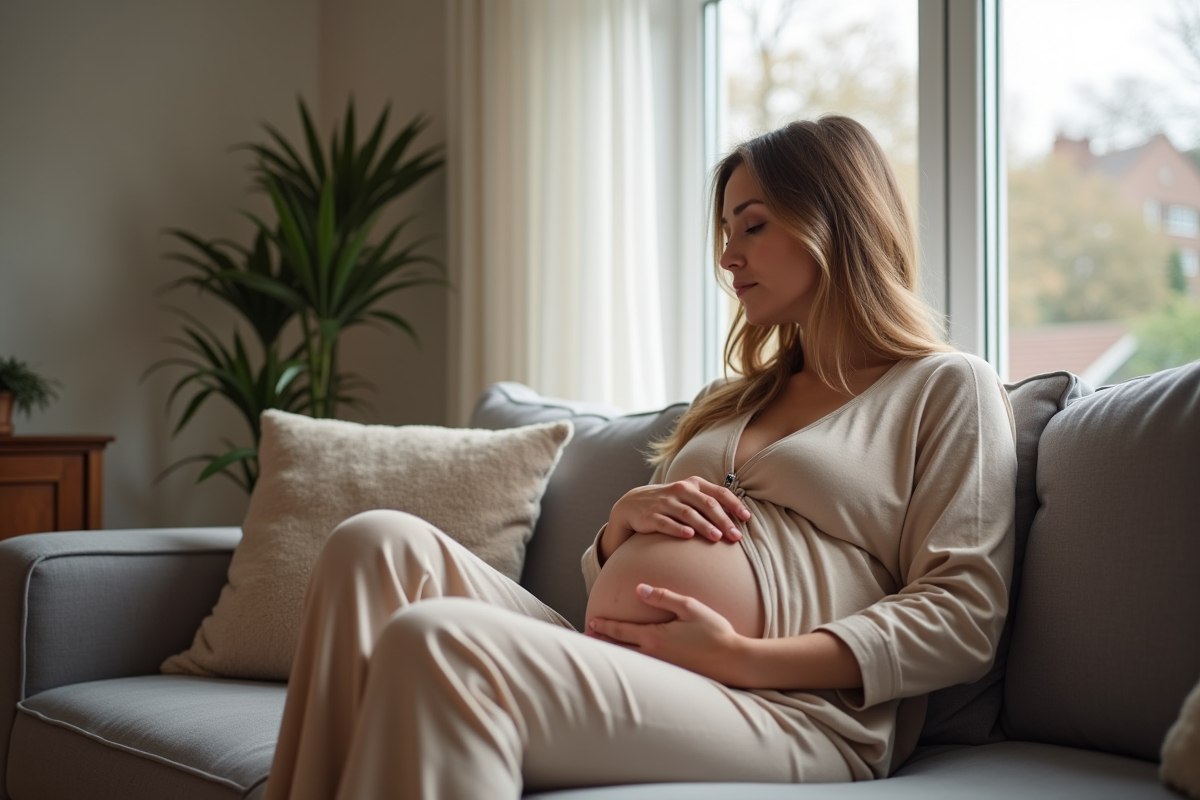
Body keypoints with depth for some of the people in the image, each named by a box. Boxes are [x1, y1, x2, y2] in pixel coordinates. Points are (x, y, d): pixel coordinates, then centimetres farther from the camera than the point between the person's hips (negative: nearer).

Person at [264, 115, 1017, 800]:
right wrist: (626, 521, 6)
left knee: (435, 641, -31)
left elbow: (963, 617, -4)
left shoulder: (947, 389, 8)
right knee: (380, 544, -15)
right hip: (613, 680, 8)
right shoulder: (729, 402, 30)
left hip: (780, 713, -7)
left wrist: (740, 658, -14)